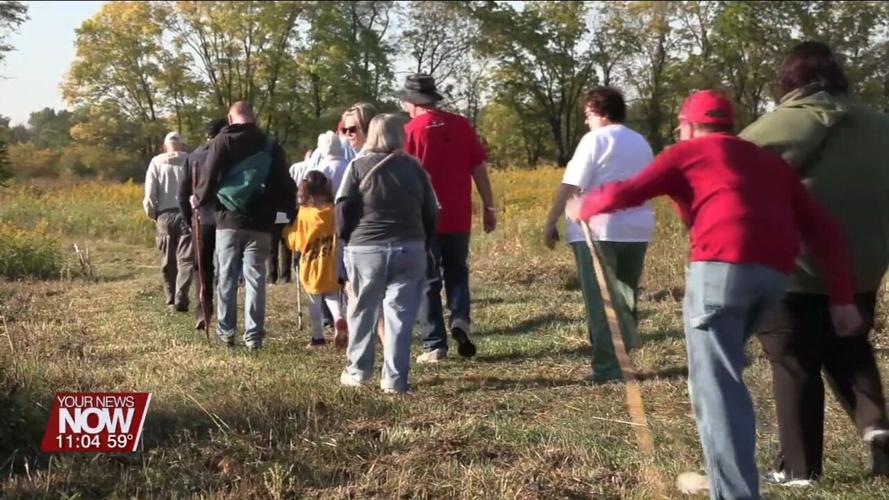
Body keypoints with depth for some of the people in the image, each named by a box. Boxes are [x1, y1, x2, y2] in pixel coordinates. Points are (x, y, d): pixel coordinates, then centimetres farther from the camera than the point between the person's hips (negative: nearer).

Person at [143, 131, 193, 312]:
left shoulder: (157, 162, 8)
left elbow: (150, 193, 1)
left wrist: (151, 214, 13)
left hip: (165, 215, 2)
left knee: (168, 261, 12)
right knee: (186, 259, -3)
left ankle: (171, 300, 14)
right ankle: (181, 299, -16)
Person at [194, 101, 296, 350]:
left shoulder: (222, 141, -2)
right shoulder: (271, 145, 6)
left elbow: (210, 179, -8)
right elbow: (285, 185, 5)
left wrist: (199, 199, 10)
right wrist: (291, 213, 16)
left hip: (228, 220, -1)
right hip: (260, 223, 1)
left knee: (227, 277, 8)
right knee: (255, 278, 3)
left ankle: (226, 331, 11)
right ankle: (254, 335, 2)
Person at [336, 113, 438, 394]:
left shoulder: (359, 165, 1)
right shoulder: (414, 167, 7)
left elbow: (343, 208, -3)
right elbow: (431, 213, 7)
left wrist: (346, 239, 10)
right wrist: (422, 243, 17)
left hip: (365, 248, -1)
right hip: (409, 250, 1)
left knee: (363, 311, 13)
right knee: (400, 314, 3)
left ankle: (357, 371, 22)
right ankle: (395, 379, 1)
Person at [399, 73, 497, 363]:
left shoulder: (411, 130, -7)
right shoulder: (461, 125, 2)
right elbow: (479, 169, 3)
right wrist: (489, 207, 11)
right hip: (458, 217, 3)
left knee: (428, 281, 6)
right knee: (457, 273, 19)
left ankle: (435, 345, 5)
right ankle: (460, 319, -4)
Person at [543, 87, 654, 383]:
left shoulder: (595, 139, -7)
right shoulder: (641, 143, 16)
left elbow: (570, 186, -12)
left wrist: (551, 223, -8)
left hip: (598, 231, -7)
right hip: (636, 230, 7)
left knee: (600, 301, -2)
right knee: (625, 298, 15)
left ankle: (607, 367, -3)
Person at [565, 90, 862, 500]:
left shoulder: (689, 152, 16)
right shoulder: (769, 160, 30)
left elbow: (626, 193, 8)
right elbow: (823, 229, 21)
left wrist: (584, 207, 29)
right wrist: (842, 297, 18)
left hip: (723, 264, -6)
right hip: (775, 271, 7)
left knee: (715, 385, -7)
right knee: (722, 371, 25)